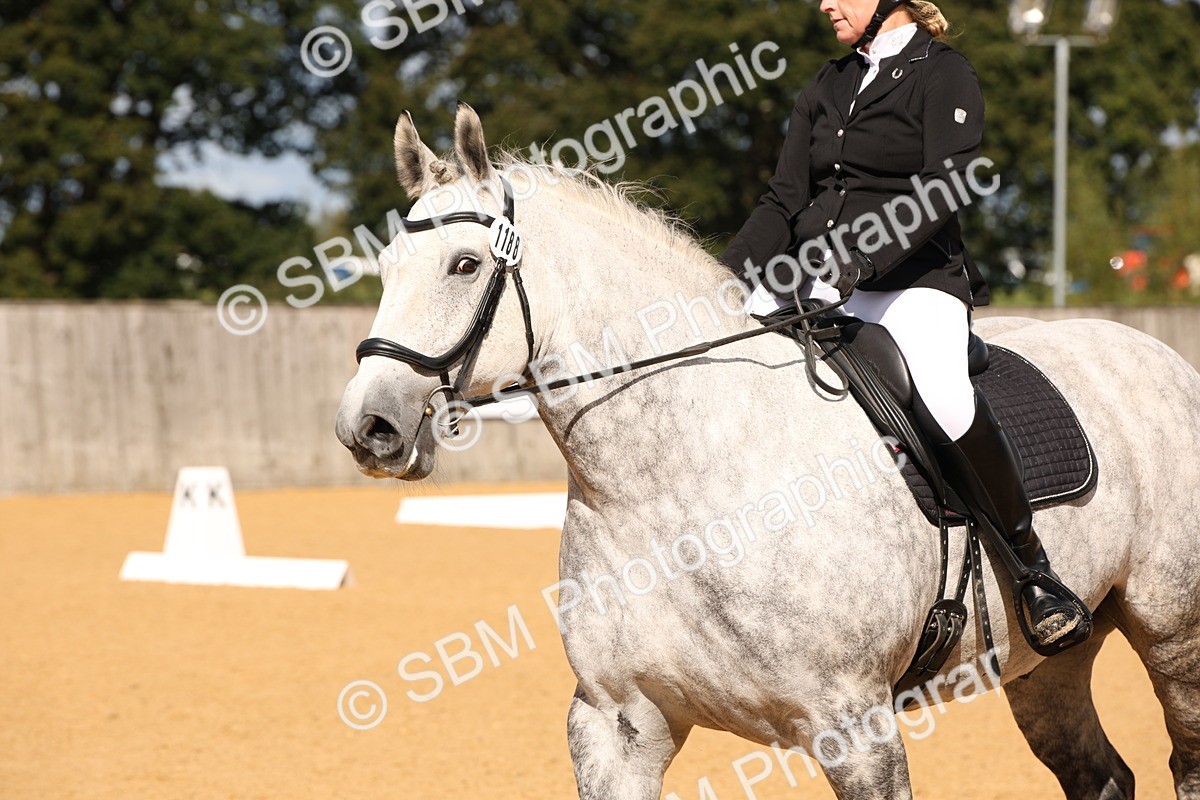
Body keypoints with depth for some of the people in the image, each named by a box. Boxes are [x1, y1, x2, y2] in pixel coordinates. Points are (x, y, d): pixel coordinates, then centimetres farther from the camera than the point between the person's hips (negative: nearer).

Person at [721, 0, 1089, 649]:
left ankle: (1034, 566, -20)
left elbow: (945, 186, -15)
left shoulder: (943, 73, 0)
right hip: (809, 280, 6)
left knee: (944, 398, -34)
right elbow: (784, 202, 15)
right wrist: (725, 280, 0)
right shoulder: (826, 89, 19)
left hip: (915, 281, -6)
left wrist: (860, 261, -27)